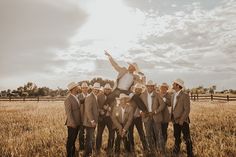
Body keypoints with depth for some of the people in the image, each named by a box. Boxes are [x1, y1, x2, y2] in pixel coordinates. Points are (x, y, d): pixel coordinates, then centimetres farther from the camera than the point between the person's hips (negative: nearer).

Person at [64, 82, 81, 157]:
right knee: (70, 140, 4)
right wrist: (73, 123, -20)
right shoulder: (68, 99, -16)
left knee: (74, 139, 18)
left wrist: (79, 122, 9)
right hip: (72, 124, -8)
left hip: (77, 123, 8)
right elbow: (68, 113, -19)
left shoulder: (76, 97, 10)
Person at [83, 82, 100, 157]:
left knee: (91, 138, 17)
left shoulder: (95, 97, 14)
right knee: (89, 139, -4)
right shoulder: (89, 97, -16)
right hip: (90, 122, -9)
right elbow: (88, 110, -22)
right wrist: (92, 121, -23)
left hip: (93, 122, 9)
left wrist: (94, 120, 13)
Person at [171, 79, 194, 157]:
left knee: (187, 139, 6)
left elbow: (187, 110, -16)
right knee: (177, 138, 17)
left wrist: (181, 120, -17)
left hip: (183, 121, -6)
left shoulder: (185, 96, -14)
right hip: (175, 121, 6)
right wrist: (172, 117, 8)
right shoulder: (173, 95, 7)